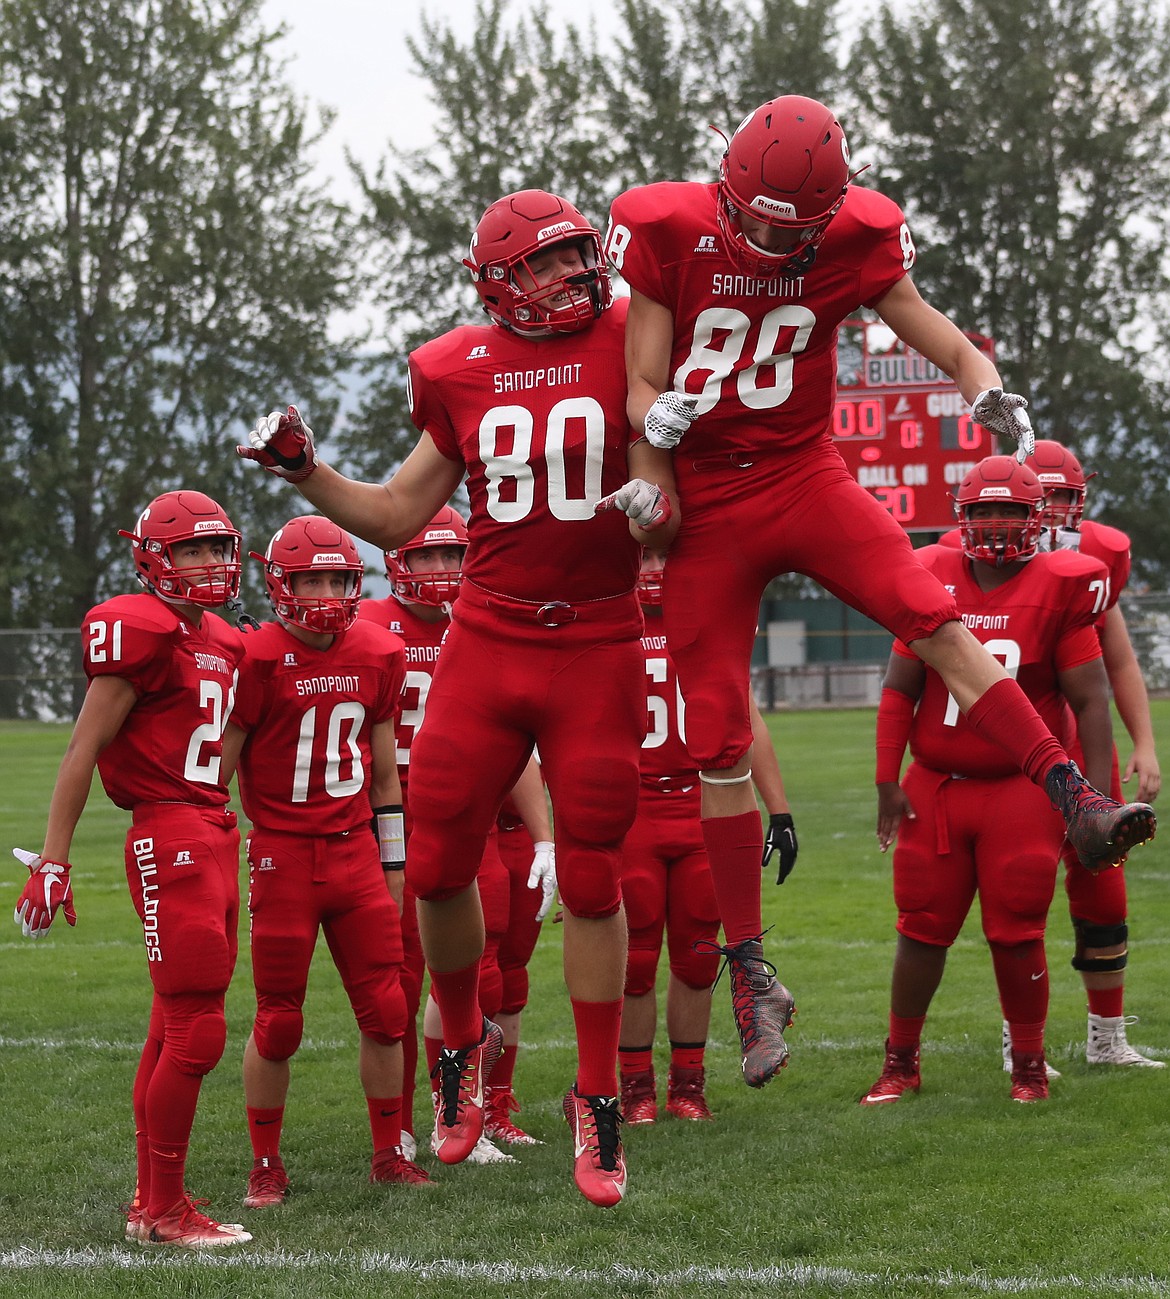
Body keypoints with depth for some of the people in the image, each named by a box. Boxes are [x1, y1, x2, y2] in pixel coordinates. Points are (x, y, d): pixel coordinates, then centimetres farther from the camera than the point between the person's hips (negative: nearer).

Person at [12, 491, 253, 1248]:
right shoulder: (142, 631, -10)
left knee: (175, 1026, 13)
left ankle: (153, 1199, 20)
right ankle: (164, 1209, -1)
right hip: (167, 838, -9)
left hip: (215, 837, 9)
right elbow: (84, 750, -10)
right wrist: (52, 857, -12)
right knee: (197, 1031, -9)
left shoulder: (225, 645, 16)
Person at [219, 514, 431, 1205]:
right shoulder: (259, 659, -10)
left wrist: (394, 861, 16)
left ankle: (389, 1154, 18)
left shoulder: (378, 656, 6)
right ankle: (266, 1165, 16)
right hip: (283, 856, -4)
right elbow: (218, 767, -5)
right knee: (279, 1021, 2)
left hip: (356, 851, 4)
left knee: (386, 1011, 4)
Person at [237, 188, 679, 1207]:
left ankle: (597, 1102, 15)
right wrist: (302, 470, 2)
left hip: (597, 653, -2)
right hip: (486, 645, 2)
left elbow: (665, 530, 1)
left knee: (592, 882, 2)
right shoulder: (463, 375, 4)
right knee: (439, 868, 2)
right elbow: (397, 518, 13)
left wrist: (652, 510, -22)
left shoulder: (628, 346, -3)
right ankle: (465, 1043, 29)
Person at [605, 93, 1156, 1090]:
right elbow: (641, 381, -5)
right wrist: (656, 417, -28)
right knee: (718, 740, -1)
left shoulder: (854, 242, -5)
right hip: (705, 504, -1)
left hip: (804, 476, 1)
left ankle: (1074, 802, -26)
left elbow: (945, 343, -2)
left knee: (933, 617, -25)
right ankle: (752, 977, 7)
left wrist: (990, 393, -24)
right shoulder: (670, 233, -9)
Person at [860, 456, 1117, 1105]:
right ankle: (900, 1064, 20)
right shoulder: (932, 581, 1)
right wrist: (888, 782, 1)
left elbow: (1090, 701, -4)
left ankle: (1029, 1065, 18)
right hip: (935, 787, 2)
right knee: (922, 930, 7)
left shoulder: (1058, 589, -6)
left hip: (1022, 791, -2)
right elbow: (899, 690, 6)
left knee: (1017, 935, 1)